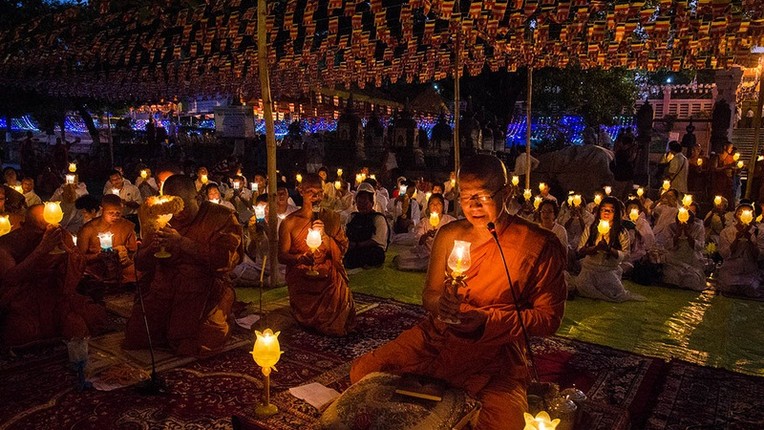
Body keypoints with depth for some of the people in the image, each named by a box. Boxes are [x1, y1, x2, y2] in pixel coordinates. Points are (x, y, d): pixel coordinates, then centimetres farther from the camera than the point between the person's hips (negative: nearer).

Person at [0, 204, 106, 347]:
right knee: (24, 330, -32)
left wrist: (63, 246, -24)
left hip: (55, 296, 2)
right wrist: (42, 249, -33)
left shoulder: (61, 236, -1)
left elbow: (80, 268, -6)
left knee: (96, 315, -22)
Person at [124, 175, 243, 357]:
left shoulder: (221, 217, -6)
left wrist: (182, 243, -23)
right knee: (134, 339, -6)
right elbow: (140, 264, 11)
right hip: (164, 288, 5)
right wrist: (151, 249, -14)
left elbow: (225, 259, -20)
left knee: (194, 347, -18)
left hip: (205, 290, -4)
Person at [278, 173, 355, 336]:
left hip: (329, 280, 1)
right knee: (308, 322, -17)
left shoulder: (332, 218, 5)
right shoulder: (290, 222, -2)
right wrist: (300, 258, -24)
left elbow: (341, 252, 0)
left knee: (338, 328, -18)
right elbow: (282, 256, -2)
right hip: (302, 284, -1)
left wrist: (324, 235, -17)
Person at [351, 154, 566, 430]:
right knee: (362, 371, -9)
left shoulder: (540, 246, -9)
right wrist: (439, 303, -15)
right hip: (436, 337, 4)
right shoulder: (449, 235, 4)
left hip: (496, 353, -3)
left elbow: (549, 318, -7)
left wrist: (487, 320, -20)